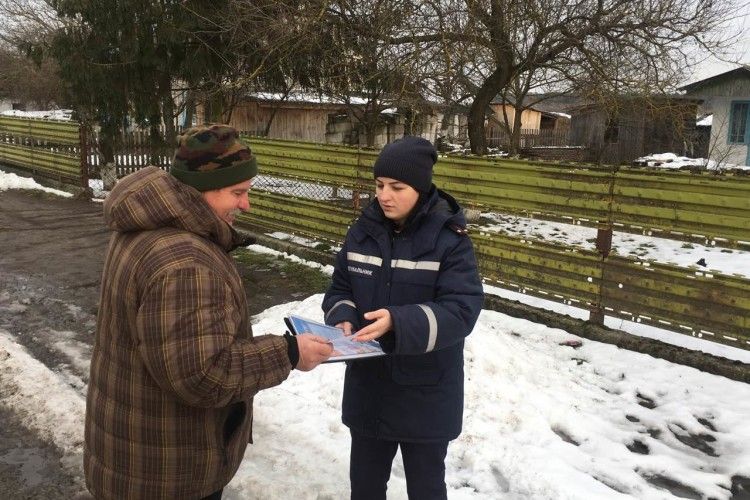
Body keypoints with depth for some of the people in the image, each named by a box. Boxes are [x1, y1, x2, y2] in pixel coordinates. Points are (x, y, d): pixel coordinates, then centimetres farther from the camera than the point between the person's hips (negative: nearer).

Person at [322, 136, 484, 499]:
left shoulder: (449, 239, -15)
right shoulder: (363, 230, -1)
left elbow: (461, 311, -22)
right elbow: (339, 289, 6)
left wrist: (398, 323, -36)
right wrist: (343, 319, -16)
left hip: (426, 395, -4)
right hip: (367, 387, 4)